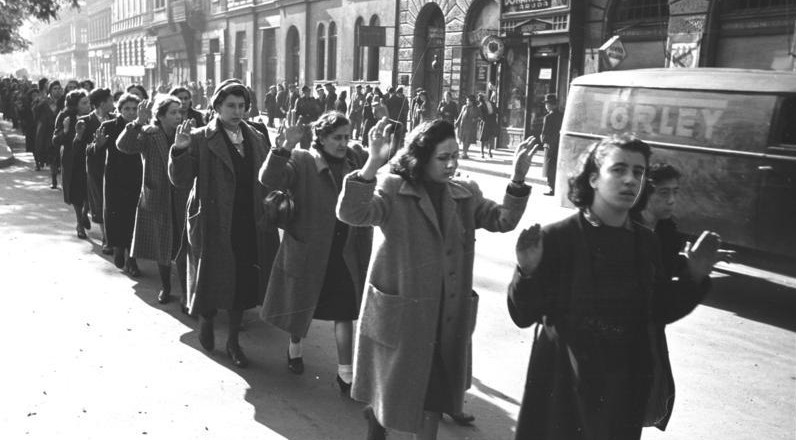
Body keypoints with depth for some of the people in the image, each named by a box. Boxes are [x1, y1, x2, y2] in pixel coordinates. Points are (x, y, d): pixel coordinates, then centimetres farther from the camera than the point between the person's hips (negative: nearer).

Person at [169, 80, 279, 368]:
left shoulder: (257, 139, 7)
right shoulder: (201, 139, -5)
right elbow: (181, 182, -13)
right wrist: (180, 150, -25)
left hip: (249, 226, 4)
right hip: (214, 226, -3)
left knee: (243, 283, 10)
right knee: (213, 279, 8)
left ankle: (233, 341, 29)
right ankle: (206, 320, 41)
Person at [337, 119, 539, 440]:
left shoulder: (465, 194, 4)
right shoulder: (393, 190, -13)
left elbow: (503, 220, -1)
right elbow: (351, 214, -28)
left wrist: (518, 178, -17)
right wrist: (372, 164, -42)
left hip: (447, 316, 4)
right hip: (400, 313, -4)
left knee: (436, 394, 17)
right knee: (389, 390, 16)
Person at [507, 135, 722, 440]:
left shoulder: (646, 242, 0)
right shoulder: (557, 237, -15)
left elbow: (661, 311, 9)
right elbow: (523, 316, -15)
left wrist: (694, 277, -3)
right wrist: (528, 272, -32)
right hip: (565, 391, -4)